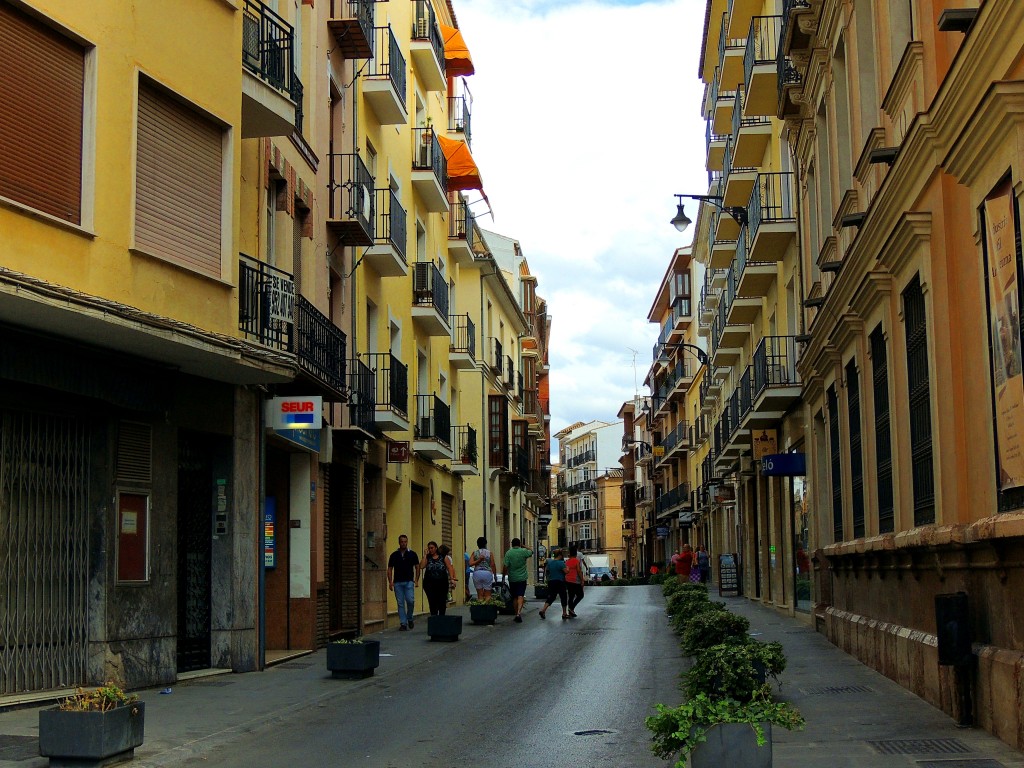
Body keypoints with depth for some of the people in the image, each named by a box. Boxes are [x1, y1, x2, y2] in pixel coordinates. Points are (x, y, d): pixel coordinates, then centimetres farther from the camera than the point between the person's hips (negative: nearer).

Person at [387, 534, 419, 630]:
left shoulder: (412, 554, 5)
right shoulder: (394, 555, 7)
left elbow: (417, 567, 8)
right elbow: (390, 569, 9)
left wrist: (416, 580, -2)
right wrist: (390, 582, -2)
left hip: (409, 582, -1)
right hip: (397, 583, 1)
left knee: (410, 601, -14)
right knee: (400, 603, 0)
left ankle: (410, 618, 10)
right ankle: (403, 624, 5)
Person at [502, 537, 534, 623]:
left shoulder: (508, 553, -6)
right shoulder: (524, 551, -4)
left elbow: (505, 566, -11)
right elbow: (531, 552, 17)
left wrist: (504, 575, 2)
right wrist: (524, 546, 20)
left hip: (512, 578, 1)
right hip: (522, 578, -1)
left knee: (514, 597, 13)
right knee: (520, 596, -7)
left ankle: (517, 614, 21)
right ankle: (519, 613, -26)